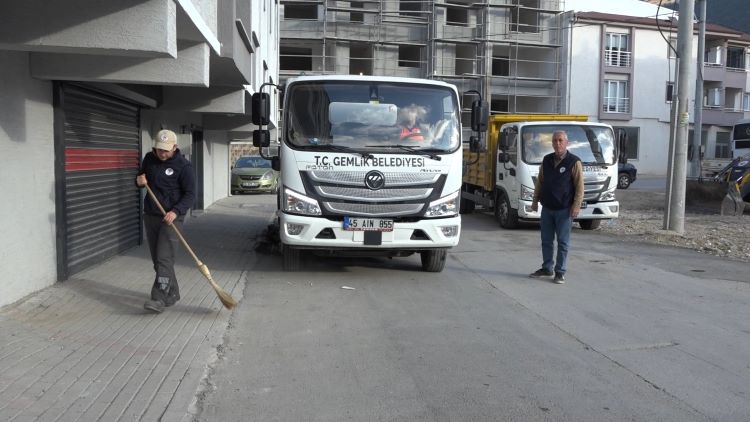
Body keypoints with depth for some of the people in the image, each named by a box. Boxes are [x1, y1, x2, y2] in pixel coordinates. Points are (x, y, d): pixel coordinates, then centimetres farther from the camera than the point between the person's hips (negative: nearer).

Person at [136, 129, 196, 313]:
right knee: (157, 259, 10)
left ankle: (159, 299, -13)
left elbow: (190, 194, -11)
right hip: (150, 215, 6)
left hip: (171, 217, -6)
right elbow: (140, 177, 22)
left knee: (164, 258, -13)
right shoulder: (149, 159, 6)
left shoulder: (183, 165, -10)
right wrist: (139, 181, -3)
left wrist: (176, 211, -25)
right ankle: (172, 293, 22)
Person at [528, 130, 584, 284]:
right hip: (547, 208, 5)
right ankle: (547, 268, 23)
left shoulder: (574, 162, -7)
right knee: (546, 240, 11)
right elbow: (539, 182, 16)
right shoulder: (546, 160, 9)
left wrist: (576, 206, -15)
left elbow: (579, 186, -9)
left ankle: (560, 272, 9)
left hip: (564, 209, -5)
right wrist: (535, 200, 12)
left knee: (563, 242, 1)